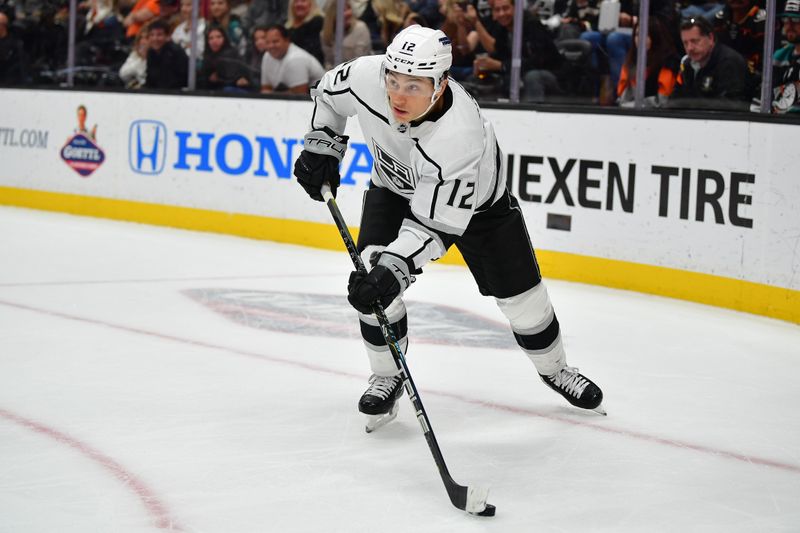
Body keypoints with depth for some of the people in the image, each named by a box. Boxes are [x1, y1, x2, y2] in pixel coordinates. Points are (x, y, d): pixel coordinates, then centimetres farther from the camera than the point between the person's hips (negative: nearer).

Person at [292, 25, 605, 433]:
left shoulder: (462, 136, -44)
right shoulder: (366, 77, -32)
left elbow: (436, 222, -40)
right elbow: (328, 93, -6)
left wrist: (395, 267, -50)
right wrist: (322, 146, -11)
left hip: (474, 202, -3)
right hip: (394, 186, 3)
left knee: (520, 295, 5)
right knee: (372, 276, -18)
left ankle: (554, 369, 34)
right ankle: (386, 377, 4)